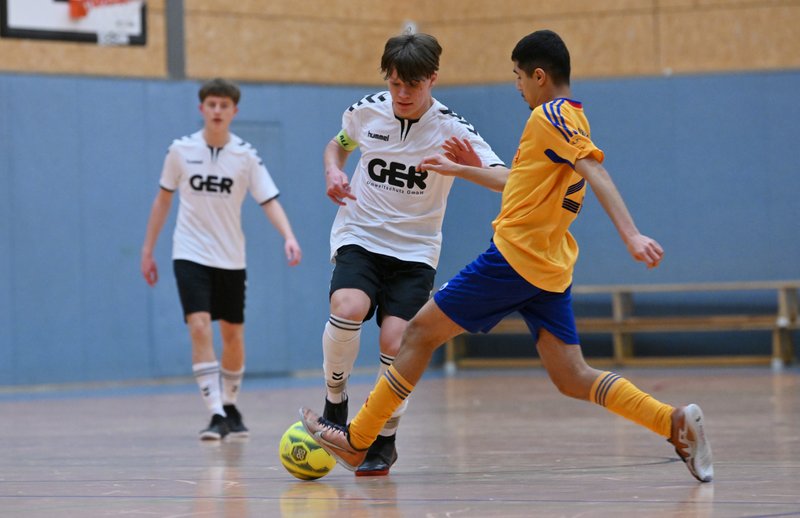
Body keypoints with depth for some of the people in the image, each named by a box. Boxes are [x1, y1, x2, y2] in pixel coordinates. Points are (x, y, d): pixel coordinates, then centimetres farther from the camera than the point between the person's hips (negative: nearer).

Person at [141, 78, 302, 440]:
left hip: (230, 258, 1)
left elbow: (269, 201, -11)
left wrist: (288, 237, -29)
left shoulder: (246, 157, -5)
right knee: (200, 328, -17)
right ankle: (216, 415, -19)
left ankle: (230, 407, 30)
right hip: (190, 255, -1)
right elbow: (163, 199, 8)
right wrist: (148, 250, 9)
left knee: (233, 334, 9)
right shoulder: (181, 151, -3)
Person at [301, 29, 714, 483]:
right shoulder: (574, 120, 19)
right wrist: (461, 170, 39)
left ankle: (357, 441, 8)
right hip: (552, 269, 9)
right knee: (573, 379, 3)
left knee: (421, 331, 3)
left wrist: (631, 234, -35)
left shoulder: (550, 116, -9)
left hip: (514, 256, -9)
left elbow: (595, 172, -24)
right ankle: (676, 423, -13)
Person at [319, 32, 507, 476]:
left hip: (414, 250, -1)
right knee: (347, 309, -29)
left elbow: (507, 181, -19)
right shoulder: (367, 111, -4)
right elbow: (337, 144, 19)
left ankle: (385, 439, 7)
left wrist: (473, 167, -40)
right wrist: (333, 173, -3)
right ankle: (335, 402, -5)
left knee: (394, 341, -17)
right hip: (359, 237, 1)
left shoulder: (451, 129, -12)